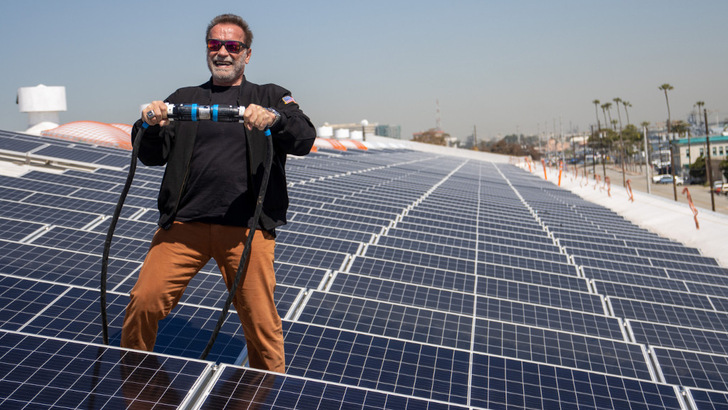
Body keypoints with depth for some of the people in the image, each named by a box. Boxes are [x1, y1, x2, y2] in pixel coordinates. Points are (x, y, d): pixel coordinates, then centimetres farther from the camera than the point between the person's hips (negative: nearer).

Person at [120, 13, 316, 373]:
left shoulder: (270, 97, 14)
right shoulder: (183, 99, 20)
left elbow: (305, 140, -3)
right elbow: (152, 157, 12)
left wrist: (274, 119, -24)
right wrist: (150, 126, -10)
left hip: (247, 228, -2)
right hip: (183, 222, 2)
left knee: (261, 322, -2)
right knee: (144, 301, -8)